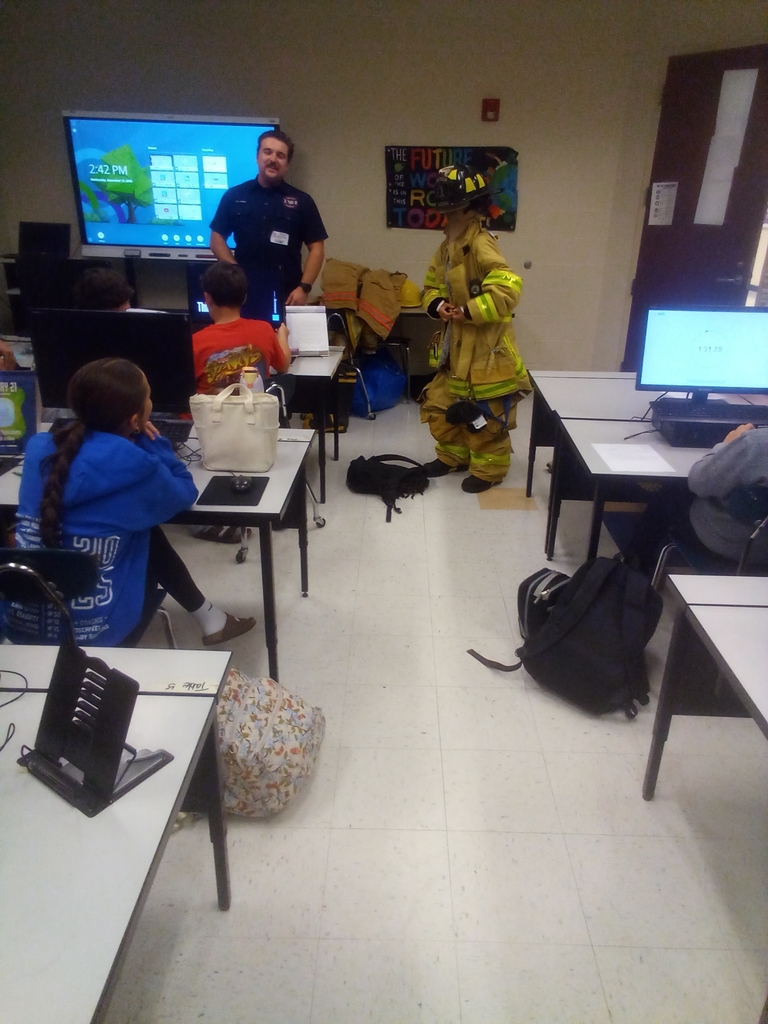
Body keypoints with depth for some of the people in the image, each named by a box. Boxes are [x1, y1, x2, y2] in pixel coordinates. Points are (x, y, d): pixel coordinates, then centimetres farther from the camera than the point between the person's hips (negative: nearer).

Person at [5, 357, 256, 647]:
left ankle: (207, 617, 38)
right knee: (151, 536, 20)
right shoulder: (135, 470, -19)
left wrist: (133, 439, 7)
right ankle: (210, 620, 33)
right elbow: (185, 492, 2)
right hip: (95, 631, -5)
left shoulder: (39, 448, -4)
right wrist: (150, 440, 3)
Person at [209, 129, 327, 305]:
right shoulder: (234, 196, 7)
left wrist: (304, 288, -11)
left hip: (287, 296, 0)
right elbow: (217, 239, 9)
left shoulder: (302, 201, 5)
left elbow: (316, 248, 2)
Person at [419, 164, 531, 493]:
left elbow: (508, 288, -29)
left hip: (486, 348, -9)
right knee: (439, 403, 17)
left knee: (486, 416, 3)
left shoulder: (481, 245, -19)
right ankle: (453, 455, 36)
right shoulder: (447, 248, 9)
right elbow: (432, 286, 19)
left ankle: (488, 469, 22)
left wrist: (469, 311, -24)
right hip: (457, 346, 9)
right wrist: (436, 305, -3)